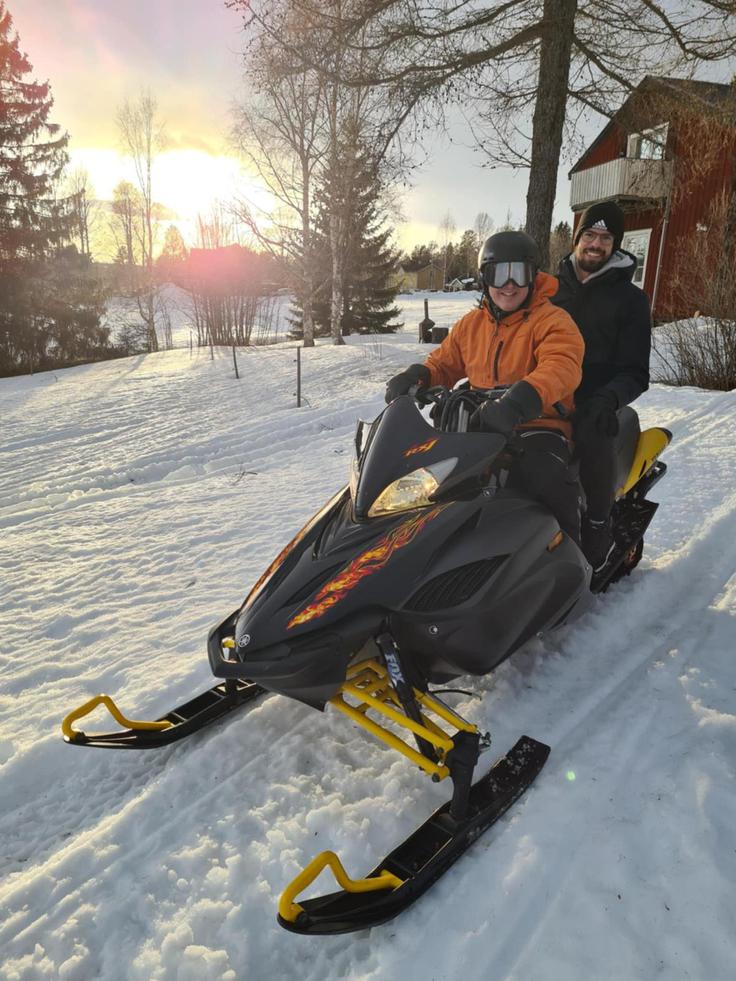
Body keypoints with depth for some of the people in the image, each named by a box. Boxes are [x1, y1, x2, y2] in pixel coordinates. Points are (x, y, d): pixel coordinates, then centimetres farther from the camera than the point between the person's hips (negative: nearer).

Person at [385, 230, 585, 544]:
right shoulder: (471, 324, 15)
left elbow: (562, 366, -24)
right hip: (480, 427, 6)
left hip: (539, 427, -5)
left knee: (549, 482, -37)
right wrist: (415, 377, -4)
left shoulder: (552, 321, -5)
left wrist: (522, 400, -45)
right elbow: (443, 363, 22)